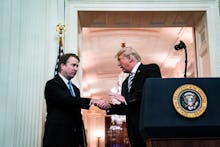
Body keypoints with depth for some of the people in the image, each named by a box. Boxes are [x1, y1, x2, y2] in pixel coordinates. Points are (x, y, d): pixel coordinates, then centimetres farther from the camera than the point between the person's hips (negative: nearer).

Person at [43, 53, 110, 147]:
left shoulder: (75, 89, 18)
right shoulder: (52, 84, -6)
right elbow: (67, 100, -24)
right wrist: (93, 101, -32)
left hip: (74, 139, 7)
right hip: (58, 137, -7)